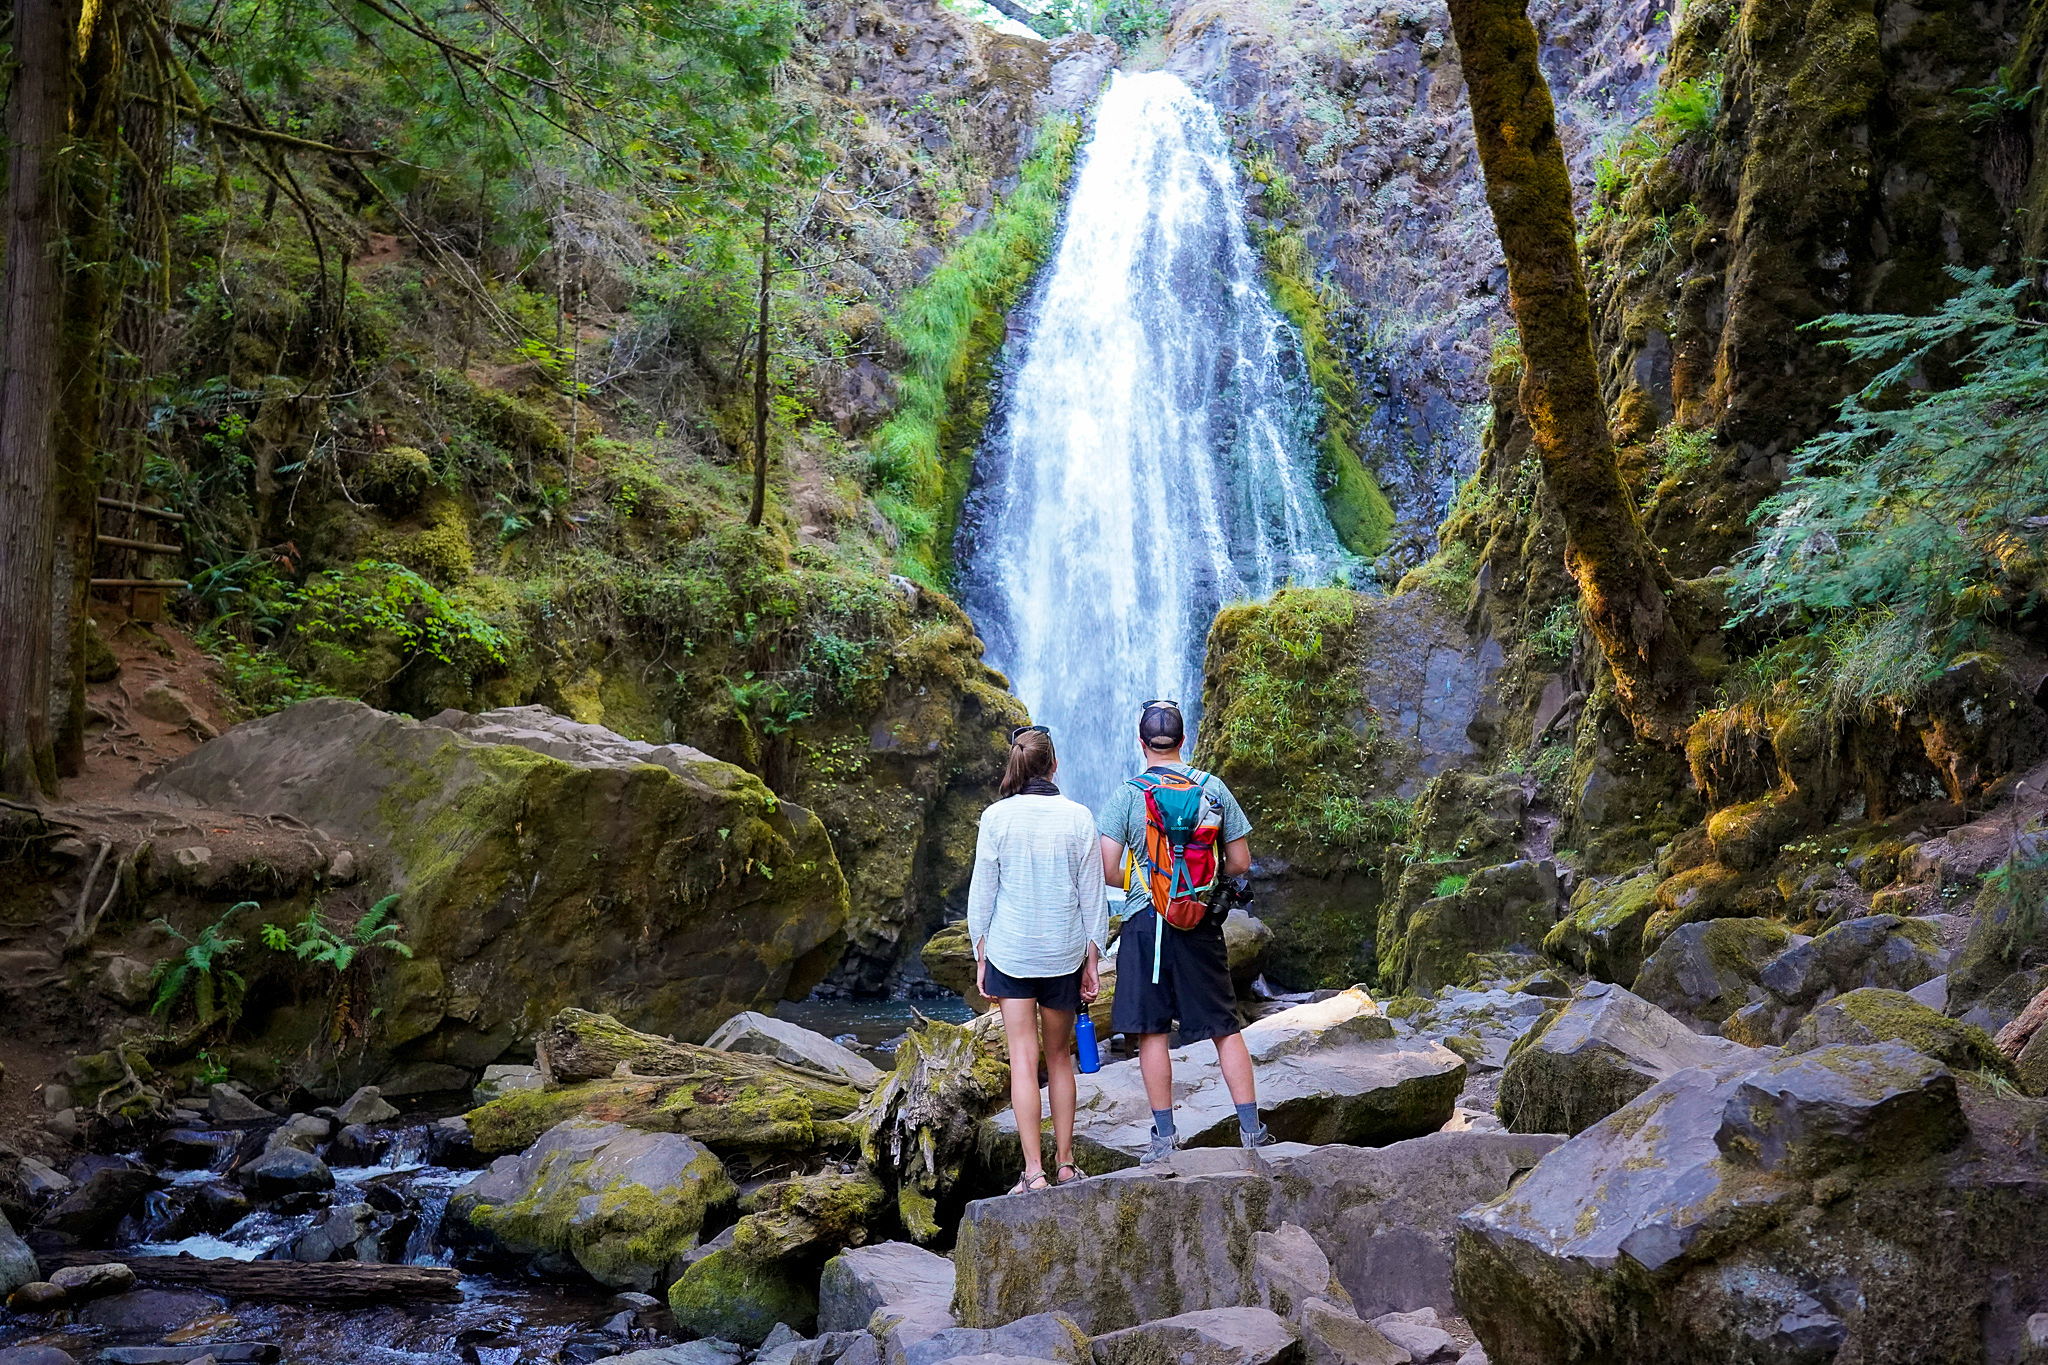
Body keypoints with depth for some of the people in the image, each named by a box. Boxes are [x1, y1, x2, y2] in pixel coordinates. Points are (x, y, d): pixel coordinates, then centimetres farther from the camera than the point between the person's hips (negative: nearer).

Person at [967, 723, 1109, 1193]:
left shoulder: (997, 817, -5)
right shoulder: (1078, 817, -3)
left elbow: (982, 892, -2)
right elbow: (1092, 894, 0)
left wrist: (981, 959, 6)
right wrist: (1092, 961, 8)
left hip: (1010, 950, -1)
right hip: (1065, 951, 1)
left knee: (1023, 1060, 0)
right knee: (1059, 1057, 15)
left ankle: (1034, 1171, -4)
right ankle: (1065, 1163, 19)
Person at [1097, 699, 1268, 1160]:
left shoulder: (1126, 796, -6)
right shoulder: (1214, 789, 1)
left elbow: (1106, 870, -10)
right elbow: (1240, 864, 4)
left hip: (1145, 922, -2)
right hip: (1202, 925, 3)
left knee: (1151, 1032, 5)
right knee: (1224, 1028, 11)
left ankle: (1165, 1134, 7)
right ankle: (1251, 1126, 12)